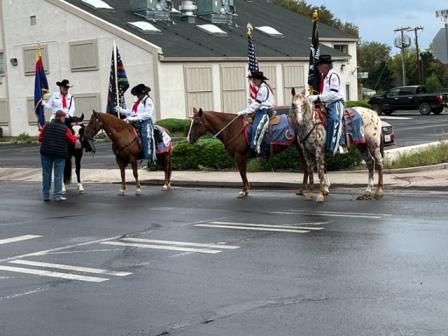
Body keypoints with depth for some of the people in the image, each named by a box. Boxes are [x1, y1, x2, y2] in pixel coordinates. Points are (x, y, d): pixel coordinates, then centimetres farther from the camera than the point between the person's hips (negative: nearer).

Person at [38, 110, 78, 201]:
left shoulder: (47, 126, 1)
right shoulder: (65, 129, -8)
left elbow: (40, 137, 6)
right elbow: (72, 140, 1)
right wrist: (75, 137, 22)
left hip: (46, 152, 3)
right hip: (60, 153, -3)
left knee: (46, 173, 10)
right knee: (58, 175, 4)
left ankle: (45, 195, 12)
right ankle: (57, 195, 2)